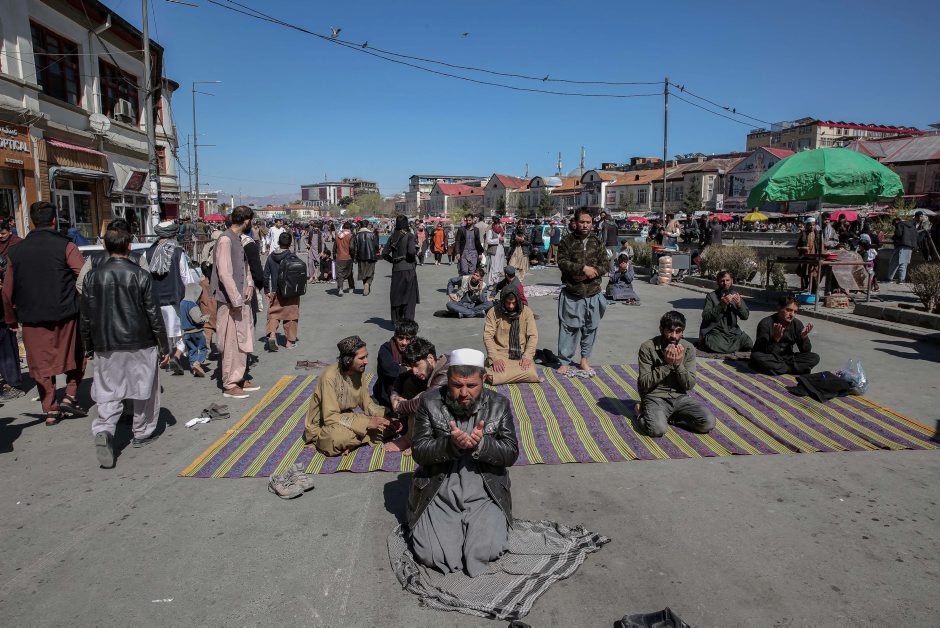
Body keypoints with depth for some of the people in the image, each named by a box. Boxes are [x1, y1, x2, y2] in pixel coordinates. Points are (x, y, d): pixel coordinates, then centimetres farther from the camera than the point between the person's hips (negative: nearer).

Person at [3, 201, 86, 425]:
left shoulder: (15, 251, 5)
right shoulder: (65, 246, -7)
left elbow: (8, 291, 9)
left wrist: (11, 320, 19)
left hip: (32, 318, 3)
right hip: (65, 315, -3)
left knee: (42, 364, 10)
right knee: (75, 356, 16)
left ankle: (50, 410, 14)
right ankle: (70, 397, 7)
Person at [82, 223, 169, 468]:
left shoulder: (92, 276, -1)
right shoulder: (140, 275, -8)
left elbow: (86, 317, 4)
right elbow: (154, 315, -6)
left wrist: (88, 347, 16)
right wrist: (164, 346, 2)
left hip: (106, 346, 2)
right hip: (140, 345, -2)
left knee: (108, 393, 6)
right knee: (144, 390, 13)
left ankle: (103, 430, -16)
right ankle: (142, 434, 24)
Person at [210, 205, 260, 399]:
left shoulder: (238, 239, 12)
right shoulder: (225, 240, -17)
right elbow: (224, 273, -22)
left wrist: (249, 285, 4)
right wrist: (236, 300, -21)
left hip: (240, 298, 10)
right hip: (230, 301, -10)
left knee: (243, 341, 17)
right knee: (232, 343, -1)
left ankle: (240, 379, 28)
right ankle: (229, 385, 9)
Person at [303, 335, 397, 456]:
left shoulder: (358, 371, -6)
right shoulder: (330, 376, -27)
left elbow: (367, 403, 2)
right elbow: (330, 417, -29)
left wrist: (387, 416, -16)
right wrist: (367, 422, -31)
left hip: (346, 419, 6)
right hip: (321, 427, -6)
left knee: (383, 425, -12)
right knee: (338, 435, -39)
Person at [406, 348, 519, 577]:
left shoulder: (499, 405, -4)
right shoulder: (430, 402, -7)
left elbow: (511, 453, -5)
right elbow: (418, 451, -8)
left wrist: (481, 443, -24)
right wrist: (450, 444, -28)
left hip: (483, 494, 1)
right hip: (439, 494, 0)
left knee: (488, 550, -18)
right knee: (432, 555, -16)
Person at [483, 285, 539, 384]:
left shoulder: (526, 312, 2)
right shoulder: (493, 312, -3)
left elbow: (533, 336, -1)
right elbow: (487, 336, -7)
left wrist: (527, 356, -15)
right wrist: (495, 358, -19)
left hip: (521, 355, 2)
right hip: (500, 355, -2)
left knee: (531, 374, -25)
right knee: (496, 377, -29)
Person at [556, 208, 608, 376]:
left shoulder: (597, 243, 8)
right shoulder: (567, 241, -2)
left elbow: (604, 264, 2)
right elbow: (562, 262, -12)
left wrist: (588, 274, -14)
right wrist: (584, 268, -19)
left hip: (593, 293, 3)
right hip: (571, 294, -3)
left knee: (590, 327, 11)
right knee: (568, 328, 2)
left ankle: (585, 359, 27)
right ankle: (565, 361, 13)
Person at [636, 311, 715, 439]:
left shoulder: (688, 348, -1)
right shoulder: (647, 348, -11)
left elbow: (690, 385, -2)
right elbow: (644, 384, -14)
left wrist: (679, 364, -19)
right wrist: (666, 364, -22)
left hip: (680, 397, 5)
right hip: (656, 398, -4)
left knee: (709, 422, -18)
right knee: (657, 429, -33)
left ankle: (668, 417, 3)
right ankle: (642, 414, 1)